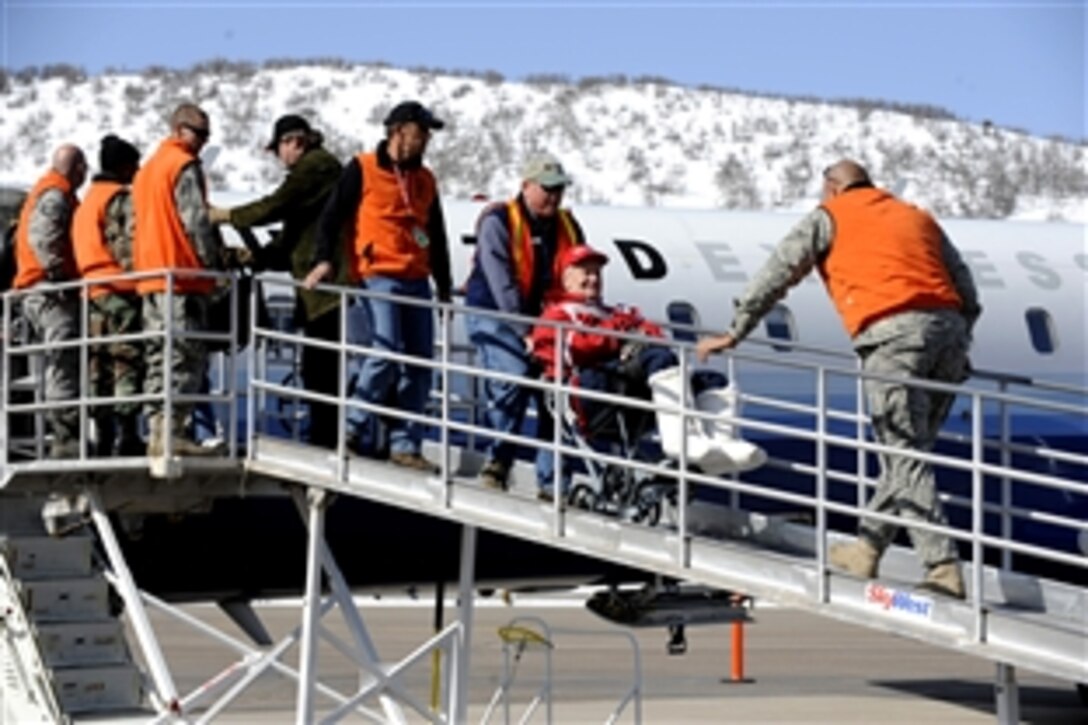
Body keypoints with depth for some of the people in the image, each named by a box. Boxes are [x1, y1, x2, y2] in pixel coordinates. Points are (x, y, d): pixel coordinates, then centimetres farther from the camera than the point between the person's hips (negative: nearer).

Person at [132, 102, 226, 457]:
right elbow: (196, 220, -14)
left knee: (159, 358, 9)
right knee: (186, 357, -9)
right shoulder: (185, 165, -7)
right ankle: (172, 433, -15)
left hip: (150, 275, 9)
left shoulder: (146, 169, 21)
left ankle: (156, 432, 7)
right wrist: (215, 261, -5)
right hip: (183, 274, -9)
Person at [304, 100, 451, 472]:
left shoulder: (424, 179, 18)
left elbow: (436, 235, 23)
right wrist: (325, 259, -11)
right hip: (378, 275, -6)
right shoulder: (363, 169, 1)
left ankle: (405, 444, 8)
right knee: (387, 353, -17)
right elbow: (333, 214, 0)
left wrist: (444, 284, 21)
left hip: (417, 280, 6)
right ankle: (360, 434, -4)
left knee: (419, 362, 2)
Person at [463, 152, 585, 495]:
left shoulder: (567, 226, 11)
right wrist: (524, 332, -24)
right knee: (514, 377, -27)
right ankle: (497, 460, -12)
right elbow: (501, 282, -18)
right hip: (494, 314, -6)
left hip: (542, 319, 6)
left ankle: (551, 479, -1)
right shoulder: (498, 222, -9)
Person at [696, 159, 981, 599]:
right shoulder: (917, 217, 30)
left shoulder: (830, 217, 16)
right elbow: (966, 289, 24)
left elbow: (777, 275, 11)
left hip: (894, 332, -6)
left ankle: (943, 569, -13)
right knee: (906, 450, 13)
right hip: (948, 327, 6)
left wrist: (733, 335, 14)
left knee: (906, 456, -6)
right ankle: (867, 548, 19)